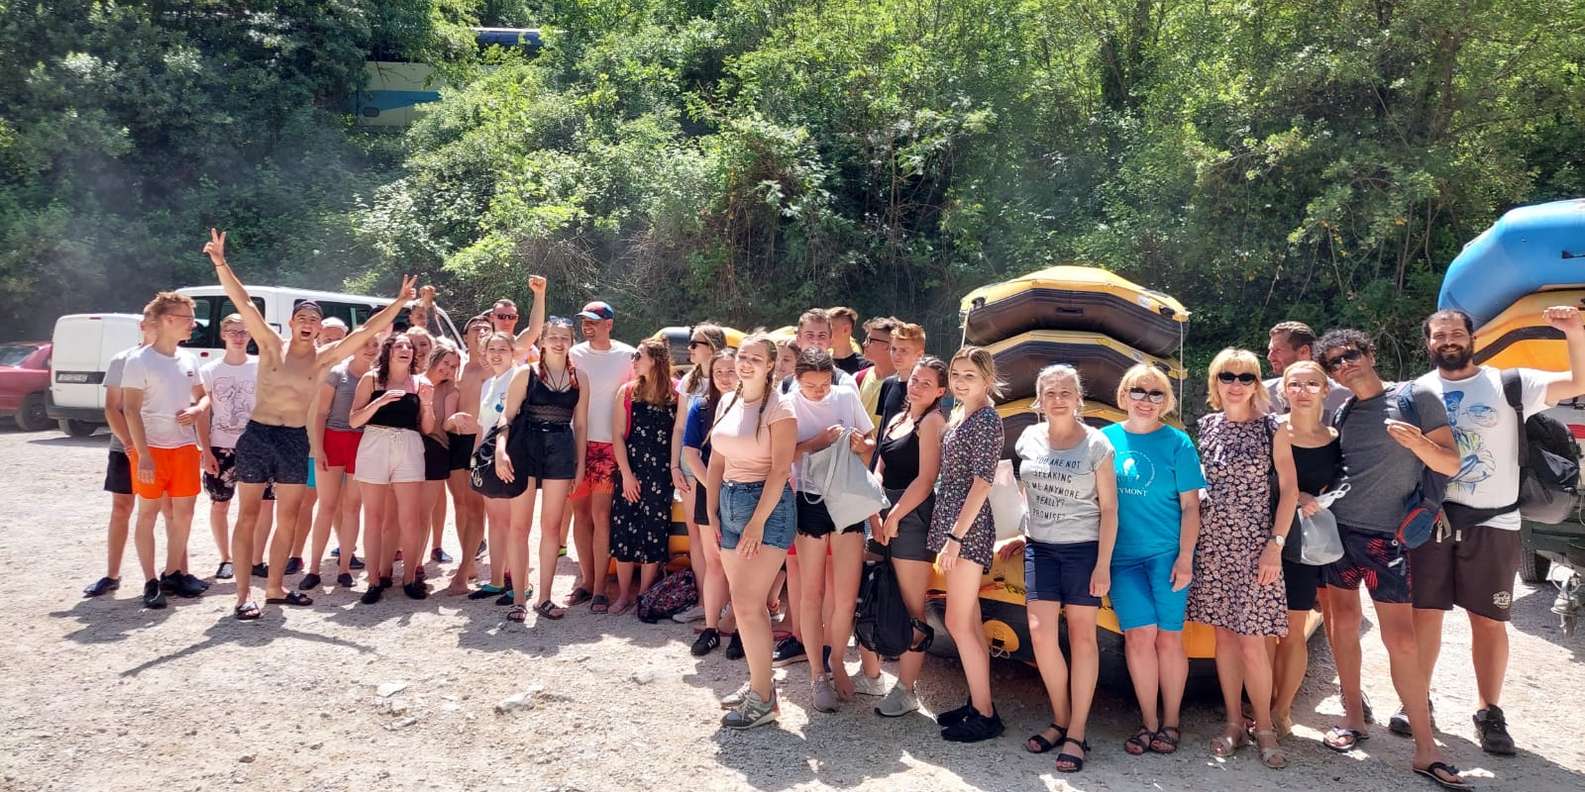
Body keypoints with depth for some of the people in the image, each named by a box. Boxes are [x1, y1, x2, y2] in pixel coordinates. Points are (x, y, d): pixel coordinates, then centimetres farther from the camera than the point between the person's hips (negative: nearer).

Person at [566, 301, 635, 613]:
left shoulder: (626, 355, -1)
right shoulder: (575, 354, 6)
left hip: (608, 445, -3)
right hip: (576, 442, 3)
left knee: (600, 515, -5)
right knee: (580, 514, 8)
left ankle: (599, 588, 2)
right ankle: (586, 580, 19)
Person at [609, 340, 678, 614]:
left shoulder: (674, 396, 0)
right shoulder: (627, 392, 3)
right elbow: (618, 436, 0)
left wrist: (675, 470, -7)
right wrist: (627, 474, -7)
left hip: (661, 475, 0)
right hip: (631, 472, 1)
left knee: (654, 534, 4)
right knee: (624, 531, 1)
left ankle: (644, 596, 15)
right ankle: (624, 595, 14)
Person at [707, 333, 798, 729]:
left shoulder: (778, 410, -11)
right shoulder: (727, 403, 9)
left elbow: (780, 470, -16)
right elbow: (716, 462, 13)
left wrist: (757, 522, -19)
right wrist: (711, 511, 8)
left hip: (767, 506, -7)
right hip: (728, 503, 7)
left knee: (746, 604, -9)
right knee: (749, 603, 13)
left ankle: (762, 700, 3)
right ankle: (759, 682, 27)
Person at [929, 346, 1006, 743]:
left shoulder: (986, 419, -12)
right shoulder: (958, 414, 14)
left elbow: (982, 483, -18)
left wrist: (956, 536, -20)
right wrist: (949, 535, 14)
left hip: (967, 529, -9)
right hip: (951, 523, 9)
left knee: (959, 623, -4)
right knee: (969, 622, 15)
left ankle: (985, 715, 6)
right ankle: (978, 704, 25)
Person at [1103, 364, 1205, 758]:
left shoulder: (1177, 442, -1)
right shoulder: (1106, 438, 6)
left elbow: (1190, 505, -1)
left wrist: (1185, 557, -9)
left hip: (1166, 554, -2)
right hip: (1122, 555, 2)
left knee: (1168, 637, 3)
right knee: (1139, 636, -1)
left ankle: (1170, 723, 18)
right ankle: (1148, 722, 13)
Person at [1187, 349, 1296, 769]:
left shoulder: (1271, 427, -3)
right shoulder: (1206, 425, 6)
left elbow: (1289, 487, -4)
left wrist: (1276, 544, -12)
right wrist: (1191, 539, 8)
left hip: (1253, 543, -3)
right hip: (1212, 541, 3)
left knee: (1252, 640, -4)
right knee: (1224, 634, 8)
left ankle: (1264, 729, 13)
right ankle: (1234, 724, 19)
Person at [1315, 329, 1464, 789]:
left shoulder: (1416, 398, -3)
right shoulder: (1342, 414, 10)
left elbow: (1451, 465, -5)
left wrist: (1418, 442, -24)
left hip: (1384, 536, -4)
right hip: (1335, 529, 5)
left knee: (1401, 640, -5)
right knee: (1344, 626, 9)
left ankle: (1426, 750, 2)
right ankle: (1353, 718, 23)